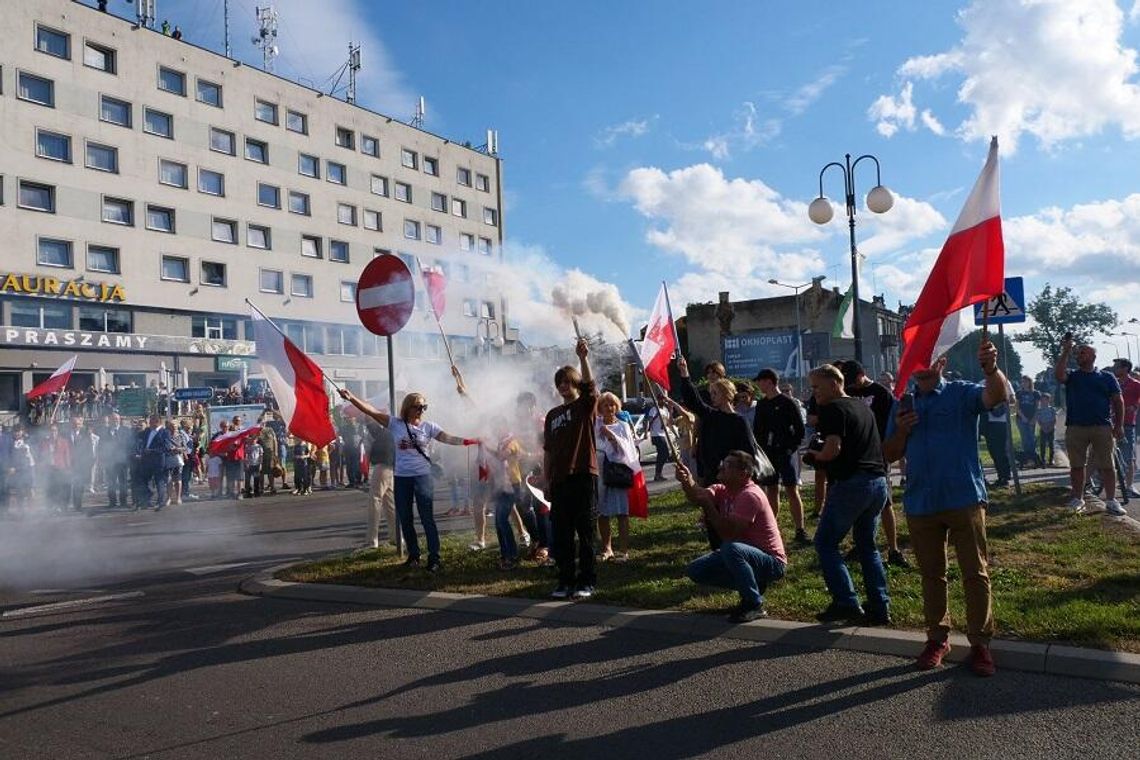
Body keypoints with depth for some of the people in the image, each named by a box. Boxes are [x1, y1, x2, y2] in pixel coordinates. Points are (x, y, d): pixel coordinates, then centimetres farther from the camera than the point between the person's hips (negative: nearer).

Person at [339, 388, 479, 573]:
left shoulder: (428, 426, 0)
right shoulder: (396, 424, 1)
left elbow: (448, 438, -9)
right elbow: (372, 411, -6)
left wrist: (469, 441, -23)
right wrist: (351, 398, -15)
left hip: (423, 476, -2)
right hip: (401, 477, 2)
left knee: (427, 518, -3)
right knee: (405, 519, 11)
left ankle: (434, 558, 2)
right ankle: (413, 555, 26)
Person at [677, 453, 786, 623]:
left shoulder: (749, 495, -22)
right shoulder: (722, 490, 2)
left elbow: (730, 534, -29)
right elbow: (698, 496, -21)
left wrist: (708, 507, -31)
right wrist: (687, 482, -41)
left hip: (772, 562, -9)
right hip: (743, 555, 9)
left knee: (730, 548, -38)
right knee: (694, 571, 1)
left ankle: (754, 604, -19)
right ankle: (754, 585, 10)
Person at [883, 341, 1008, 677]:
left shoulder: (962, 394, -2)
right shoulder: (902, 405, 9)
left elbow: (996, 396, -23)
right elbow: (890, 455, 11)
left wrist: (991, 368, -44)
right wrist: (900, 431, -9)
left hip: (964, 500, -4)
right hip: (920, 504, 4)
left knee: (975, 573, 2)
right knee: (931, 574, 13)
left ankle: (980, 642, 12)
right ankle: (937, 638, 25)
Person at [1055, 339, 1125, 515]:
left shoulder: (1107, 377, 9)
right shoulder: (1071, 376, 10)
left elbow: (1118, 401, 7)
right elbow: (1058, 375, -13)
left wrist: (1119, 425, -1)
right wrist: (1065, 352, -14)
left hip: (1103, 428, -1)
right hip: (1075, 428, 1)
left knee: (1106, 466, 0)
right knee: (1076, 466, 5)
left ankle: (1111, 501, 5)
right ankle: (1078, 499, 14)